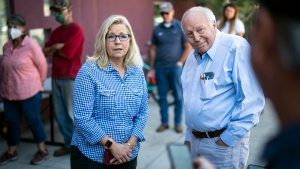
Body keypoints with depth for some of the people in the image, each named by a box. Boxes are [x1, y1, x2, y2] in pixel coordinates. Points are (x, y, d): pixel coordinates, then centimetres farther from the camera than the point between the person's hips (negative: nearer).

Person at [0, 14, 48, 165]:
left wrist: (37, 85, 6)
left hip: (29, 92, -5)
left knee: (33, 121, 6)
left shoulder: (31, 46, -13)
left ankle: (42, 150, 22)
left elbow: (43, 67, -4)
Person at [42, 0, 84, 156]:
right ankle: (69, 144, 23)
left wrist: (54, 49, 1)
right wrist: (55, 46, -10)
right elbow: (45, 51, 10)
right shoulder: (56, 31, 16)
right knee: (60, 114, 11)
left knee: (73, 114, -1)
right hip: (56, 77, 8)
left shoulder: (76, 29, -9)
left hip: (71, 78, -8)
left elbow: (67, 53, -17)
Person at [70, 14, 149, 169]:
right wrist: (111, 145, -17)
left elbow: (142, 112, 4)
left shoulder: (138, 73, 2)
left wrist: (131, 144, -9)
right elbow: (82, 117, -17)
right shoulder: (89, 71, -13)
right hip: (91, 155, -4)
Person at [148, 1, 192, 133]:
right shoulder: (157, 29, 7)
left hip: (175, 67, -2)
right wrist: (151, 68, 7)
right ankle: (164, 122, 18)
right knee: (162, 96, 7)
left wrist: (180, 63, -6)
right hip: (160, 68, 2)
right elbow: (153, 49, 10)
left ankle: (178, 123, 14)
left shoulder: (180, 27, 0)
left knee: (178, 96, 4)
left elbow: (188, 47, 1)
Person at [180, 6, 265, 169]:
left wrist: (229, 138, -18)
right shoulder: (192, 56, 8)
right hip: (195, 140, 7)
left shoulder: (236, 48, -17)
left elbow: (252, 99, -22)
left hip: (224, 143, -7)